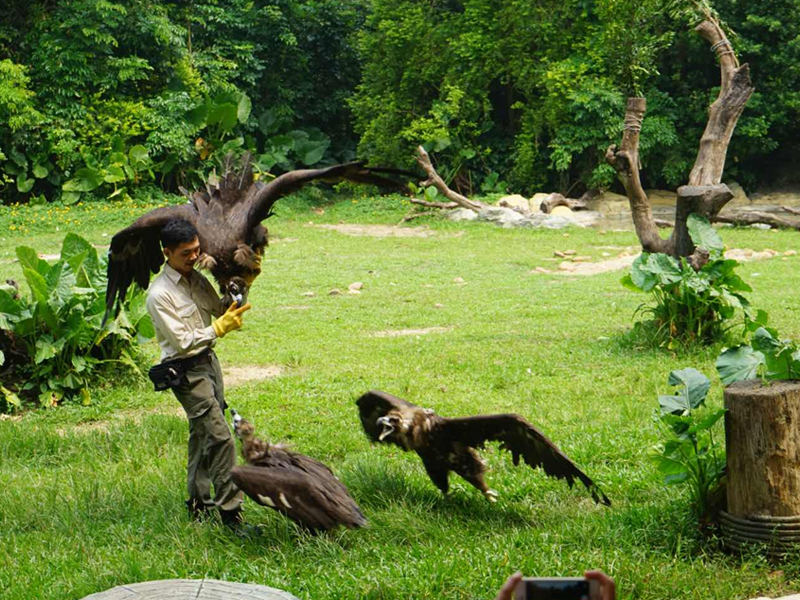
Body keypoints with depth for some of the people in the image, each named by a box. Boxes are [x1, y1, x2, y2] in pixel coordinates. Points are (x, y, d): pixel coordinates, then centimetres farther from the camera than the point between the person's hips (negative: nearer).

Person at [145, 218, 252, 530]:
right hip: (186, 372, -8)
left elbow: (221, 311, 14)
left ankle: (199, 503, 28)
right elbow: (183, 341, -18)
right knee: (221, 437, -13)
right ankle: (230, 512, -9)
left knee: (203, 436, 16)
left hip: (209, 361, 8)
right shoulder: (159, 294, -17)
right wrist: (220, 327, -20)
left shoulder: (197, 279, 7)